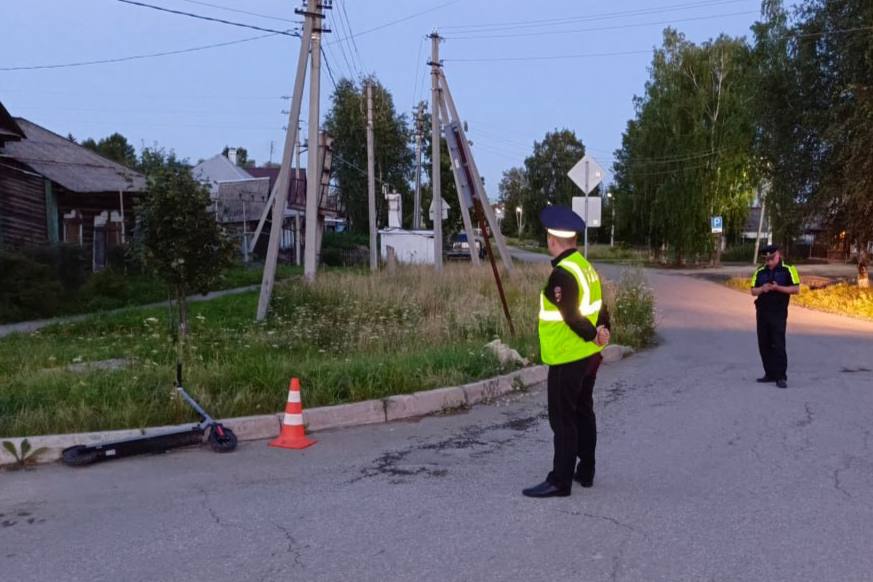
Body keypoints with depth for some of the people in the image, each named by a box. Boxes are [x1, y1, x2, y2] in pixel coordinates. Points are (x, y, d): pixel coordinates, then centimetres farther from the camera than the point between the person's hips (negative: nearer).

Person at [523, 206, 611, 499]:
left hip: (567, 359, -10)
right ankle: (586, 472, 30)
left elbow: (571, 316, -24)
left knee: (563, 420, -2)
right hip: (589, 356, 10)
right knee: (584, 412, 19)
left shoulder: (562, 275, -22)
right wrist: (603, 332, -4)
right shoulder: (587, 267, 8)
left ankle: (560, 481, 4)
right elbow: (600, 307, 9)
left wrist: (593, 336, -10)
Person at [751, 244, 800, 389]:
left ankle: (781, 377, -6)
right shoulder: (760, 272, 10)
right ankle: (770, 374, 19)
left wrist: (778, 288, -18)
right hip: (762, 312, 5)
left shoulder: (788, 270, -2)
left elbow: (796, 289, -7)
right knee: (764, 345, 8)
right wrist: (762, 289, -11)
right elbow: (753, 290, 10)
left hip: (779, 313, -5)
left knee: (778, 345, -9)